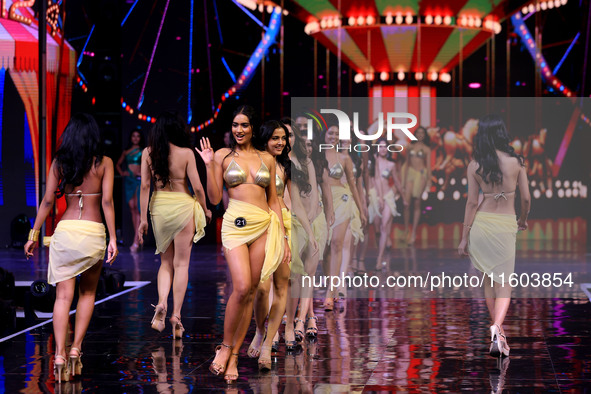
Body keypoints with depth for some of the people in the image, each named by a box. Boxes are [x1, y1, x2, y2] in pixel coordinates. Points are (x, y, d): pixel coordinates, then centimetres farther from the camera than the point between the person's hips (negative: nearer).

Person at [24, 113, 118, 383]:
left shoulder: (59, 162, 5)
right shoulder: (104, 163, 1)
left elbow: (47, 201, 4)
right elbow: (107, 202, -5)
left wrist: (34, 234, 10)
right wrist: (113, 238, -4)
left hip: (65, 230, 1)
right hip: (94, 230, -1)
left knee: (63, 295, -1)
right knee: (87, 293, 15)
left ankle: (60, 354, -13)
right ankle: (76, 349, 8)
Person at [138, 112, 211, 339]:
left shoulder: (148, 153, -2)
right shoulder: (186, 153, -8)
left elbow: (145, 186, -3)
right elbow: (197, 186, -7)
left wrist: (143, 218, 1)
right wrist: (205, 210, 9)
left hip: (159, 206, 3)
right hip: (183, 205, -2)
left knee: (166, 262, 15)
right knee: (181, 263, 5)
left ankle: (161, 304, -8)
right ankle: (176, 314, 2)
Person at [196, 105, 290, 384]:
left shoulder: (266, 159, 13)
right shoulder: (223, 156, 7)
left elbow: (274, 200, 15)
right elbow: (214, 198, 3)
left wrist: (283, 238, 10)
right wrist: (209, 165, -6)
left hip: (264, 226, 3)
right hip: (235, 224, -3)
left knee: (250, 292, 0)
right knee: (242, 287, -19)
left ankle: (233, 356, 7)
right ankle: (226, 347, 0)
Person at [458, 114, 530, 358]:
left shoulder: (474, 165, -5)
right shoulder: (516, 161, -5)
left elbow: (471, 202, -5)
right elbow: (526, 197, 0)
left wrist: (464, 237, 1)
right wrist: (523, 219, 20)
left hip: (480, 223, 1)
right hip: (506, 224, -1)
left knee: (488, 278, 18)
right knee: (503, 283, 2)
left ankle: (497, 328, 25)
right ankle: (497, 328, -23)